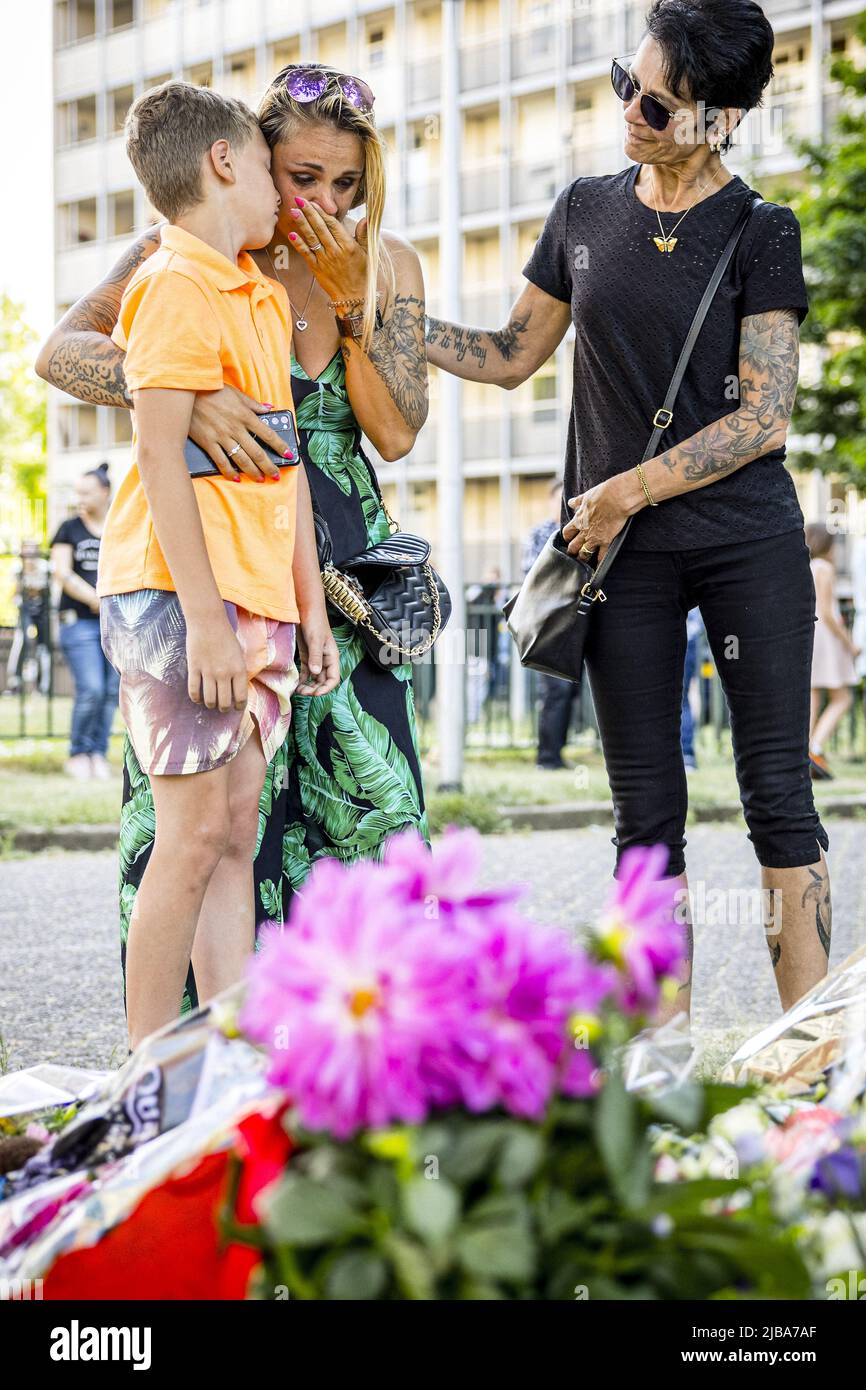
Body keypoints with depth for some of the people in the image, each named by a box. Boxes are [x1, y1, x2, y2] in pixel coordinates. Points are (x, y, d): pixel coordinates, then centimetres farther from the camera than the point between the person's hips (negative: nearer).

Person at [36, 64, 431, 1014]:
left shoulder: (387, 263, 5)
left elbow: (395, 433, -3)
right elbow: (61, 353, -17)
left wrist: (349, 292, -13)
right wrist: (186, 397, -34)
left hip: (341, 563, 3)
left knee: (366, 794, -3)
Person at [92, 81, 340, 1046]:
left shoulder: (263, 296, 19)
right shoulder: (175, 286, -9)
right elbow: (159, 454, -15)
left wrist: (311, 605, 17)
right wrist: (203, 618, -20)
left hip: (259, 604, 8)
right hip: (179, 599, -8)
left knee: (235, 833, 6)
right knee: (194, 835, -8)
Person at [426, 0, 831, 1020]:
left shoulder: (759, 234, -2)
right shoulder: (585, 212, 9)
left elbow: (765, 417, -8)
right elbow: (511, 356, 17)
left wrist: (632, 489, -12)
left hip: (746, 540, -3)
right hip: (620, 552, 3)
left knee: (778, 794, -4)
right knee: (647, 812, 3)